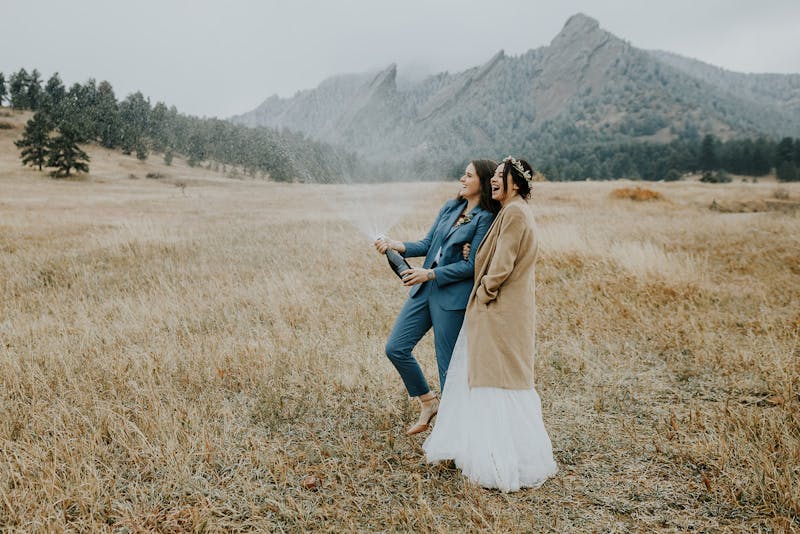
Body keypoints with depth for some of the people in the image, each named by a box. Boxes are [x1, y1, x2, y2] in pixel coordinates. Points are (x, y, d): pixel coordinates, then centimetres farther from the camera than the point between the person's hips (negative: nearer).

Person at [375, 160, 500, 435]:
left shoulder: (485, 219, -10)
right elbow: (428, 243, 13)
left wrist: (430, 274, -17)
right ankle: (428, 402, 25)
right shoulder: (451, 206, 12)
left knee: (448, 365, 2)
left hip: (453, 296, -7)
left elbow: (472, 265, -14)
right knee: (395, 348, 7)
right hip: (424, 289, 8)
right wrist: (398, 246, -4)